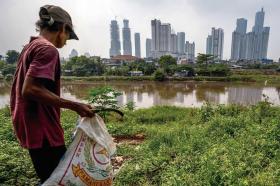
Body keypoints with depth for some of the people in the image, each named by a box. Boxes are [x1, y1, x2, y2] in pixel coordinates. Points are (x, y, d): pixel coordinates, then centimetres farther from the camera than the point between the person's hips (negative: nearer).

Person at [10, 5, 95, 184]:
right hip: (42, 130, -10)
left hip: (31, 127, 10)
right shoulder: (48, 49, -15)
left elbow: (24, 88, 17)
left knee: (51, 178, 21)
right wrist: (74, 106, -24)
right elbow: (30, 90, -26)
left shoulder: (30, 46, 14)